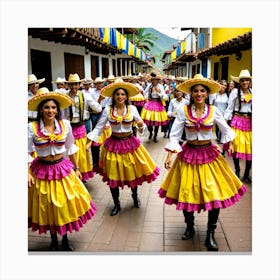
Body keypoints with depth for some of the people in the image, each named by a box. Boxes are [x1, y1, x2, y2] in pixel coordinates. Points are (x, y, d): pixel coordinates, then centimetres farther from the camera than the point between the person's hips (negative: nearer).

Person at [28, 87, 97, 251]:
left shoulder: (65, 124, -5)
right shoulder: (32, 127, -11)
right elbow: (26, 152, -5)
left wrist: (76, 168, 9)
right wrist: (28, 173, -14)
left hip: (63, 169, 2)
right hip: (42, 171, -1)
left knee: (65, 206, 11)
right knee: (48, 207, 12)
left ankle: (65, 240, 34)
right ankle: (54, 241, 36)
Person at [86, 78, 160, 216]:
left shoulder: (132, 109, -4)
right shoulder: (107, 110, -5)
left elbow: (140, 126, 2)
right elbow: (98, 127, -3)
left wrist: (141, 126, -21)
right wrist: (90, 142, -12)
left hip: (130, 144, 0)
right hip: (113, 144, 0)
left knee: (132, 172, 11)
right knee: (113, 176, 6)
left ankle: (135, 195, 43)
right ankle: (116, 204, 27)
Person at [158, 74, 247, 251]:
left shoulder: (214, 111, -2)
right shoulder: (183, 111, -5)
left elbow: (226, 129, 14)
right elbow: (174, 135, -3)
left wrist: (230, 142, 5)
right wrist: (169, 155, -9)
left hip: (209, 154, 1)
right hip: (189, 154, 0)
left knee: (216, 194, -5)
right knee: (186, 193, 7)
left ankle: (211, 235, 15)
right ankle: (190, 228, 34)